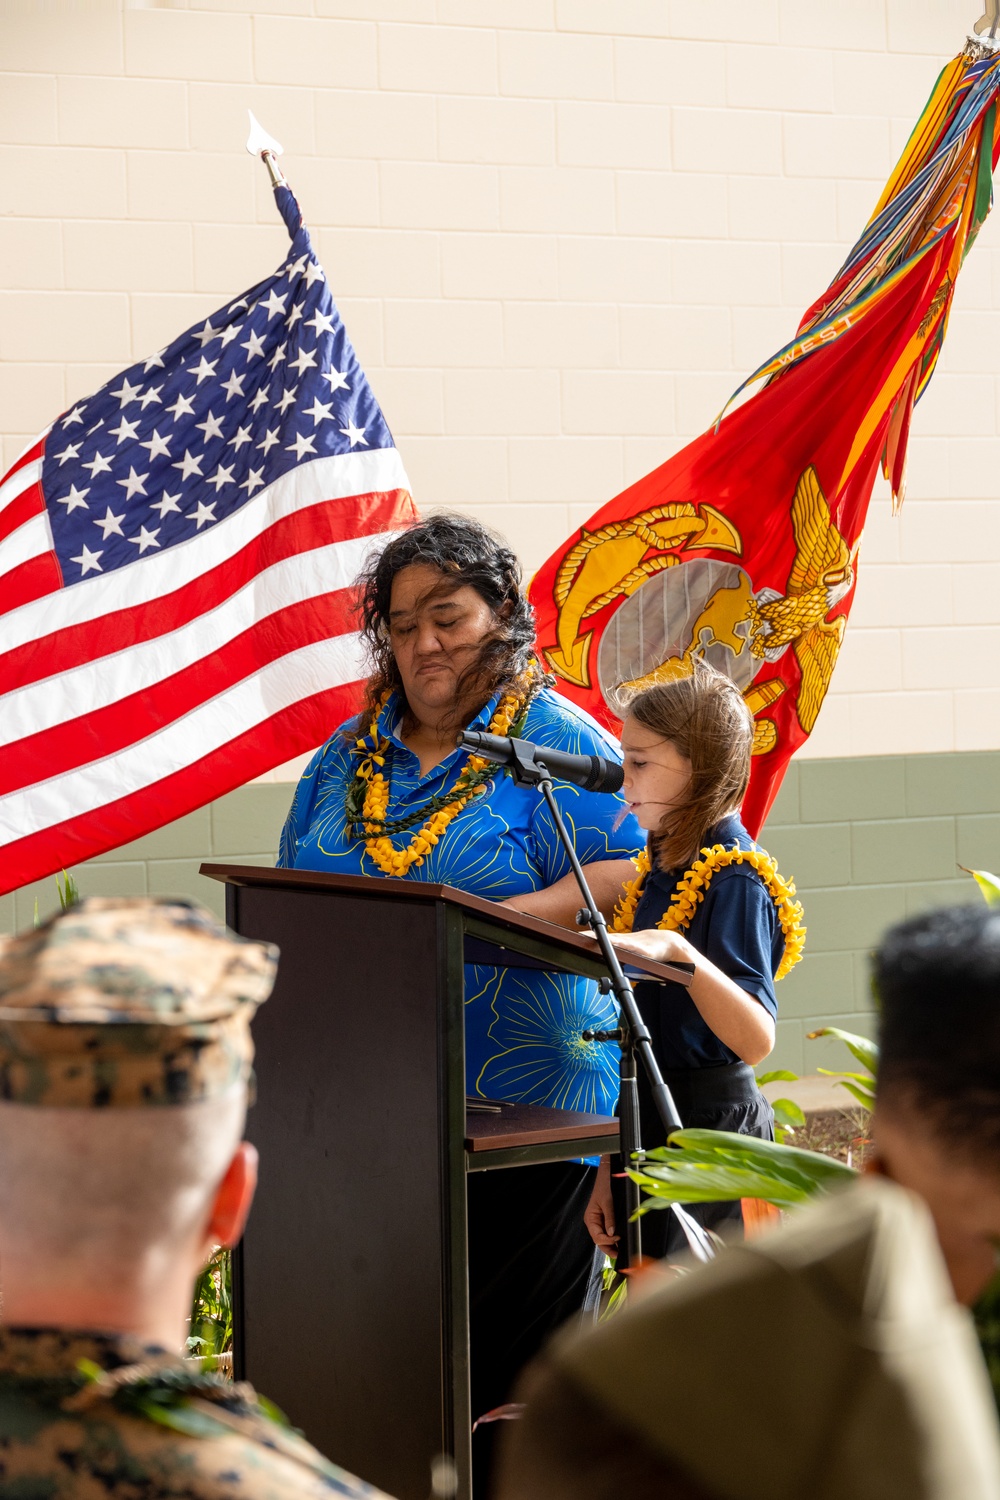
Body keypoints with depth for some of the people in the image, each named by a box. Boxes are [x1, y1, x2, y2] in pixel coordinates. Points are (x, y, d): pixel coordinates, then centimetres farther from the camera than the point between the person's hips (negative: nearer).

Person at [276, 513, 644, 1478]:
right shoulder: (349, 754, 16)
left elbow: (625, 875, -10)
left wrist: (491, 920, -20)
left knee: (512, 1348, 0)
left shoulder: (556, 739, 0)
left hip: (524, 1103, -4)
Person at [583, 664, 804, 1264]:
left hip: (711, 1126, -8)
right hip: (648, 1125, 8)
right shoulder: (658, 871, 12)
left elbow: (757, 1040, -26)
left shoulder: (735, 878, -14)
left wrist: (675, 951, -39)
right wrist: (610, 1170, 16)